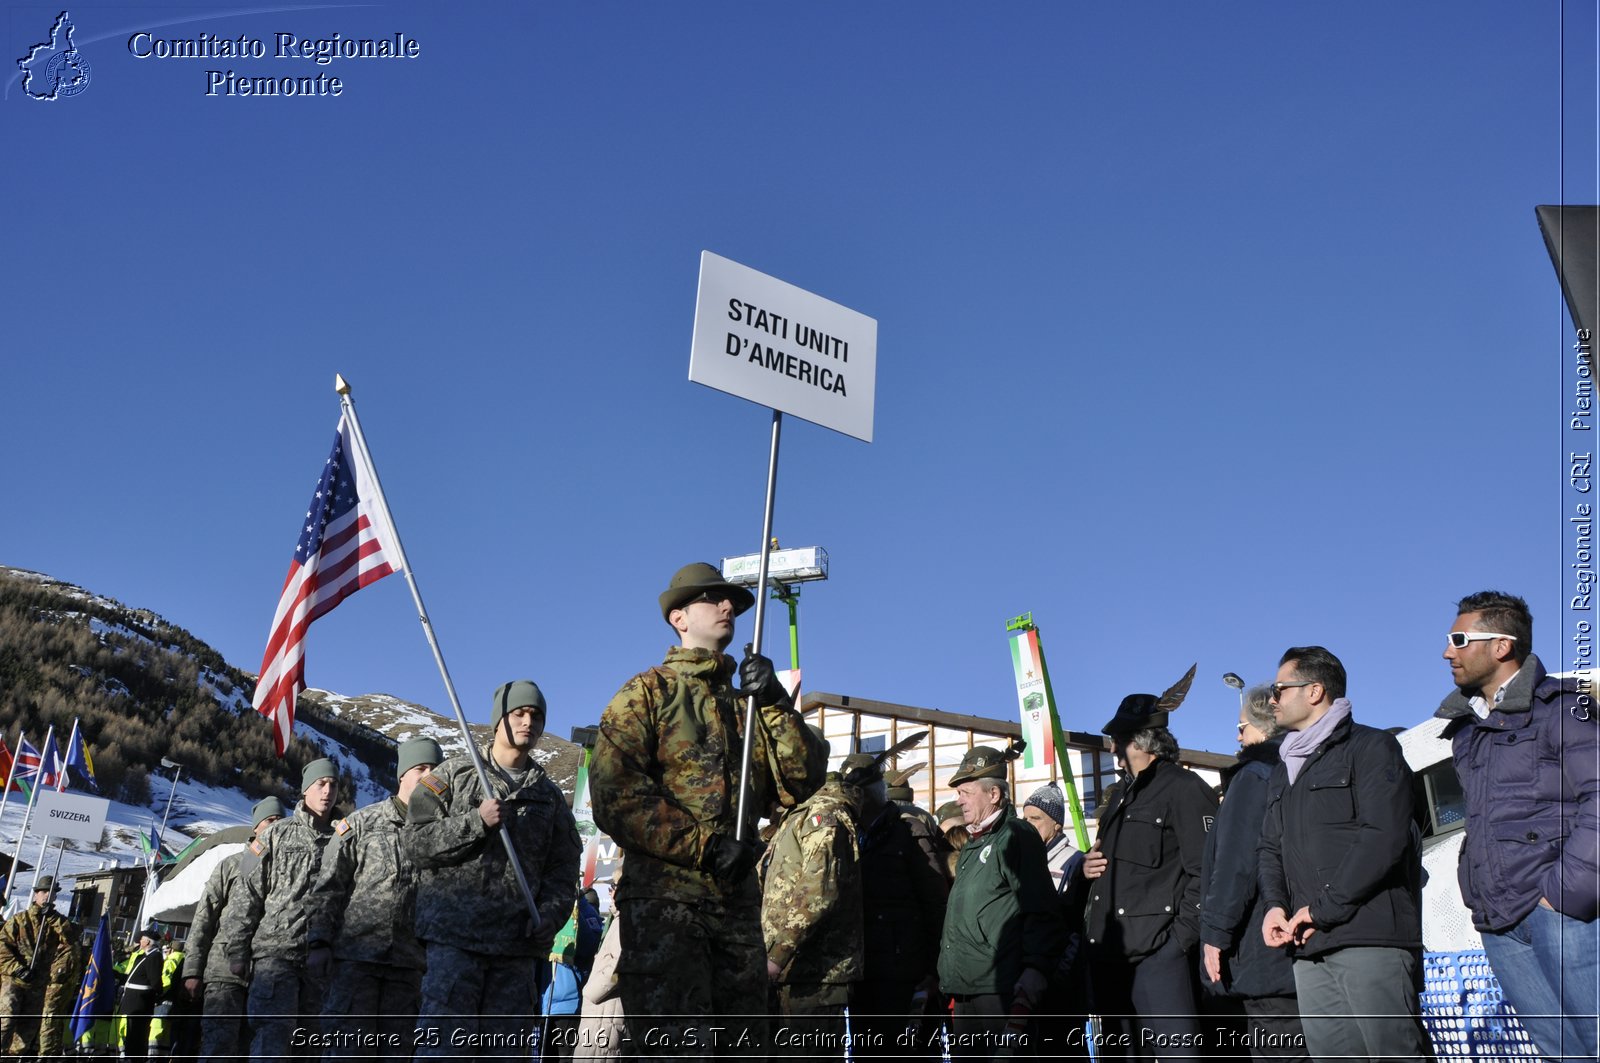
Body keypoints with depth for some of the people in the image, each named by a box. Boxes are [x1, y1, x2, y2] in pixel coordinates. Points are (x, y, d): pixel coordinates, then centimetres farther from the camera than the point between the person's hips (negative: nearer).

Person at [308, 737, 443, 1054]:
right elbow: (327, 887, 3)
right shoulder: (361, 823, 6)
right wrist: (319, 942, -6)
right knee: (350, 1045, -7)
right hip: (356, 955, -3)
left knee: (396, 1049, 4)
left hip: (409, 963, 3)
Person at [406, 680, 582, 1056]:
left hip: (519, 943, 3)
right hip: (455, 935, -3)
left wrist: (548, 917, -5)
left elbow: (563, 869, 12)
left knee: (507, 1049, 4)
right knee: (444, 1043, -10)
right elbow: (418, 840, 0)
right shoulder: (454, 775, 8)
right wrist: (477, 822, -12)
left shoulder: (550, 796, 17)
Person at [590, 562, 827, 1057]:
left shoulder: (750, 704, 22)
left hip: (739, 904, 6)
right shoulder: (647, 693, 5)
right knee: (677, 1049, -13)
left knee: (742, 1045, 9)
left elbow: (802, 783, 8)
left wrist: (775, 704, -4)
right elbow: (615, 794, -10)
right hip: (664, 900, -6)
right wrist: (705, 846, -15)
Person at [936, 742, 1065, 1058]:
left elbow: (1041, 913, -14)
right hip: (966, 990, 9)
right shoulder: (972, 846, 21)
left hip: (1002, 991, -9)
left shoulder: (1016, 836, -6)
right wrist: (945, 973, 20)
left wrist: (1032, 978, -21)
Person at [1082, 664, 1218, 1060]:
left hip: (1159, 955, -9)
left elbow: (1205, 873, -13)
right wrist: (1089, 867, 11)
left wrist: (1180, 938, -18)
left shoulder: (1184, 788, -5)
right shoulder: (1122, 797, 24)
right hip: (1111, 955, 9)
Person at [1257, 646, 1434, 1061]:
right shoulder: (1284, 770, 26)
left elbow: (1383, 837, -11)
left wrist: (1324, 908, -12)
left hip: (1370, 937, -7)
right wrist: (1274, 905, 1)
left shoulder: (1370, 747, 2)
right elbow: (1271, 848, 22)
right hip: (1309, 948, 7)